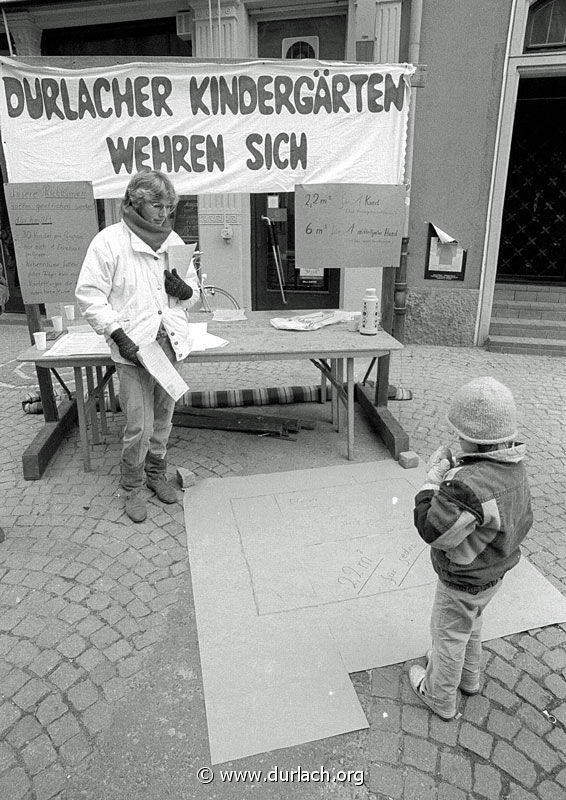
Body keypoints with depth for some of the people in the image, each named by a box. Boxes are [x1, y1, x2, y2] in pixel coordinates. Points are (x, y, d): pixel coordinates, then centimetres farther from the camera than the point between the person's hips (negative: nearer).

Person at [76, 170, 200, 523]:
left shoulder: (174, 241, 9)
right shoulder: (109, 242, -6)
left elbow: (194, 292, 18)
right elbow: (89, 296, -8)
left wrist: (185, 290, -6)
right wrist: (119, 335, -17)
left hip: (172, 344, 5)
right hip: (135, 348, -4)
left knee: (163, 420, 15)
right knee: (139, 427, -3)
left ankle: (156, 473, 36)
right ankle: (133, 487, 21)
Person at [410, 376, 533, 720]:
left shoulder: (468, 486, -40)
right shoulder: (514, 469, -11)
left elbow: (433, 531, -32)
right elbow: (522, 521, 3)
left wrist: (433, 482, -23)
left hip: (463, 583, -8)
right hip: (493, 574, 8)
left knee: (448, 636, 18)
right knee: (470, 625, 32)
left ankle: (440, 696, 42)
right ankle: (469, 677, 56)